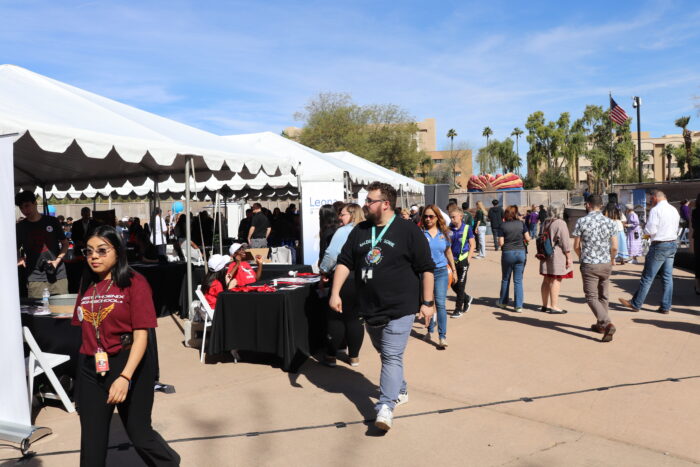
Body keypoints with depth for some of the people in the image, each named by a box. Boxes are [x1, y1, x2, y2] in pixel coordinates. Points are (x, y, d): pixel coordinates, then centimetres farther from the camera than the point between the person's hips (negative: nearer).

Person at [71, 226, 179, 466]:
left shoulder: (134, 282, -12)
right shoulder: (87, 285, 5)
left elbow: (141, 334, -16)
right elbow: (86, 329, 12)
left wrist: (125, 377, -25)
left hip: (129, 365, -5)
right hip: (91, 368, 5)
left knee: (139, 433, 9)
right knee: (92, 440, 13)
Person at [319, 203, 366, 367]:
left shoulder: (343, 231, -9)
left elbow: (331, 254, -16)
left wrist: (324, 270, -1)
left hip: (344, 279, -5)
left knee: (336, 318, 6)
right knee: (355, 318, 12)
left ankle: (331, 356, 14)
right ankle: (354, 356, 20)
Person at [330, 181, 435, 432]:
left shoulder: (408, 230, -8)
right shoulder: (359, 231, 8)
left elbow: (426, 268, -7)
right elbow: (344, 262, 7)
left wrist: (428, 302, -9)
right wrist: (335, 292, -3)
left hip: (399, 309, -6)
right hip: (370, 309, 6)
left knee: (392, 357, -9)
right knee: (386, 354, 18)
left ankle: (386, 406, -7)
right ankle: (400, 391, 37)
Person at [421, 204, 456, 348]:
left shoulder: (444, 233, 5)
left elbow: (448, 252, 16)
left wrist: (453, 270, 21)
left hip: (441, 271, 1)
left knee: (440, 303, -7)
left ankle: (442, 336, -6)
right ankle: (430, 330, 31)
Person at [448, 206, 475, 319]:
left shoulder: (467, 228, -6)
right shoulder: (449, 228, 1)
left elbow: (472, 245, -2)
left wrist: (468, 259, -9)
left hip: (462, 261, -4)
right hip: (452, 261, 4)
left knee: (460, 286, 2)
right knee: (453, 284, 9)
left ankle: (458, 309, 13)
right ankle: (467, 298, 35)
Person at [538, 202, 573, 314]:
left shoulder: (546, 223, 11)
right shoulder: (560, 223, -12)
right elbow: (565, 243, -13)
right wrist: (569, 258, -9)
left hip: (546, 254, 8)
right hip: (557, 254, -8)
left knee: (546, 280, 13)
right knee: (556, 281, -5)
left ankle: (545, 305, 22)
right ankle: (554, 307, -3)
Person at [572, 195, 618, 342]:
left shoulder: (582, 221, -8)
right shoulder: (609, 222, 0)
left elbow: (576, 246, -3)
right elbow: (614, 247, 1)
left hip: (589, 265, -4)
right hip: (606, 264, 4)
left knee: (591, 297, -1)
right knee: (603, 296, 18)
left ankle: (608, 324, -19)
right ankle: (600, 325, 29)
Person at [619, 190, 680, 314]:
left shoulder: (655, 210, -14)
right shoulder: (674, 210, 11)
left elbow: (650, 230, -18)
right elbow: (675, 229, 18)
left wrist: (646, 231, 3)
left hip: (659, 246, -7)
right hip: (673, 244, 8)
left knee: (647, 277, 1)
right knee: (668, 277, 10)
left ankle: (636, 304, 11)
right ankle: (665, 307, 14)